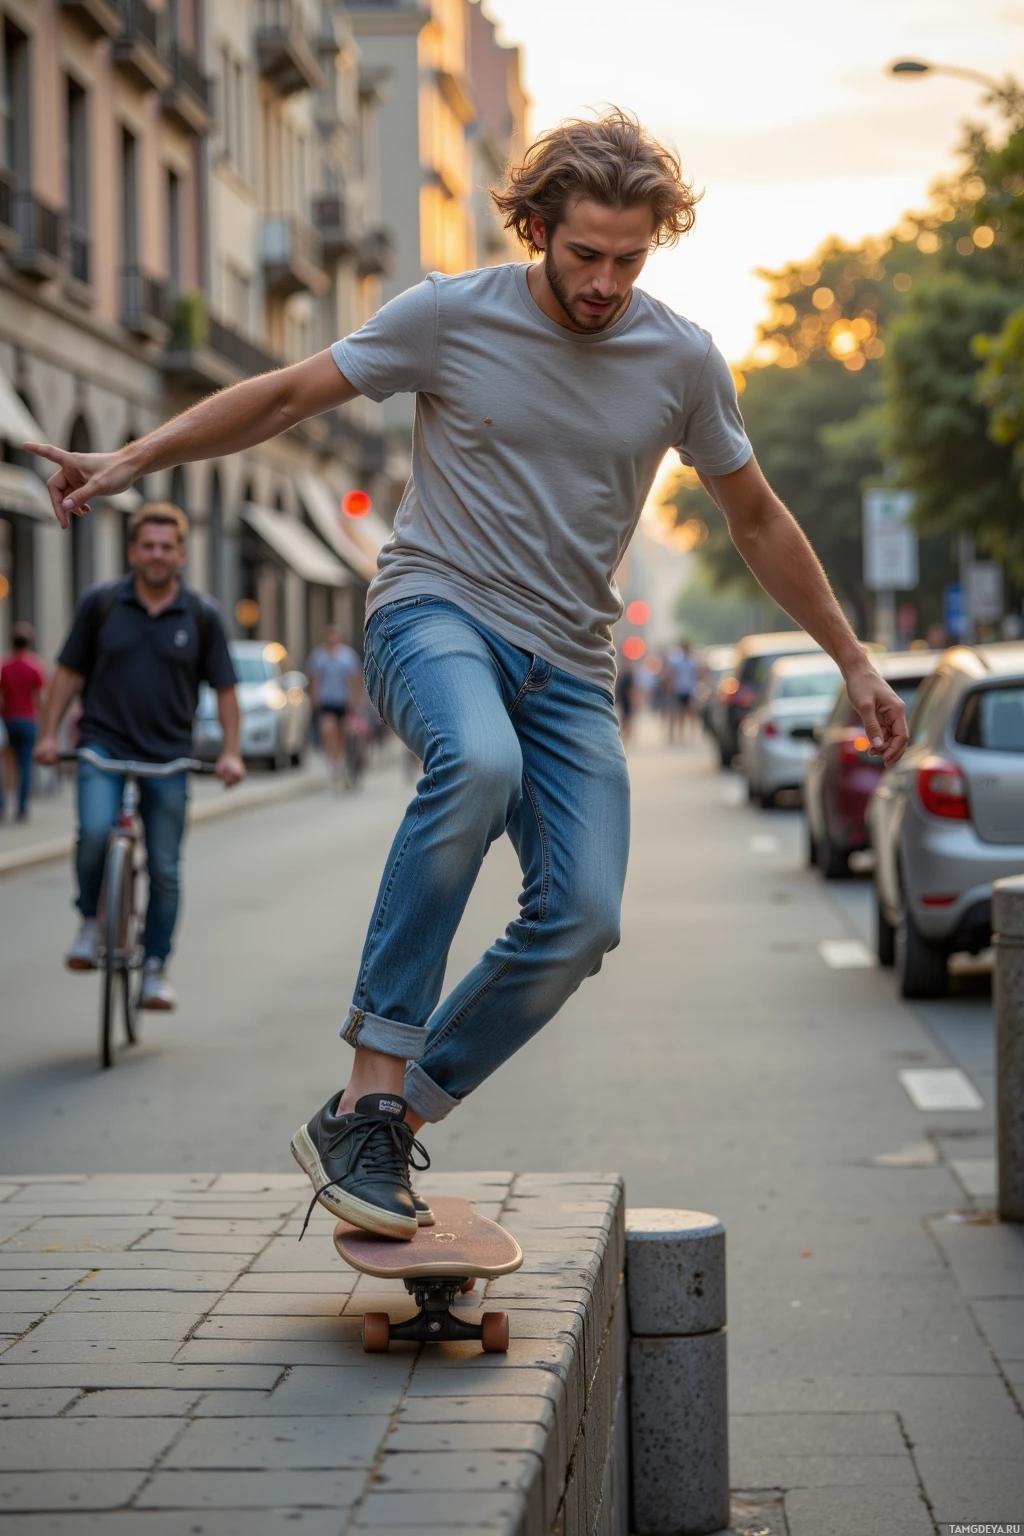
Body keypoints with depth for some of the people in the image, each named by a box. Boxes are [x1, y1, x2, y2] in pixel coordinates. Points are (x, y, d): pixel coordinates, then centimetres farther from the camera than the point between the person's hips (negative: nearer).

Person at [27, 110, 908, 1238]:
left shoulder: (682, 361, 3)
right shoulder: (451, 315, -4)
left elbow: (757, 522, 15)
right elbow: (285, 397, 4)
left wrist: (853, 661, 17)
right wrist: (132, 459, -2)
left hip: (568, 665, 4)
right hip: (436, 612, -4)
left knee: (580, 921, -15)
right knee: (479, 761, -38)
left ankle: (395, 1119, 1)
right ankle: (373, 1084, -33)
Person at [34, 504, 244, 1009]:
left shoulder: (202, 617, 1)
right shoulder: (100, 604, 1)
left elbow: (224, 689, 7)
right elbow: (70, 672, 8)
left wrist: (231, 752, -2)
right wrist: (49, 733, 1)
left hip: (168, 758, 1)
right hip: (104, 745, -1)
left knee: (164, 870, 4)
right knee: (95, 832, -27)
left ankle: (154, 969, 18)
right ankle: (90, 921, -2)